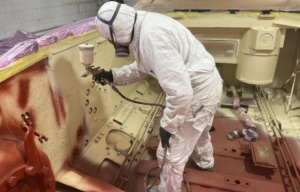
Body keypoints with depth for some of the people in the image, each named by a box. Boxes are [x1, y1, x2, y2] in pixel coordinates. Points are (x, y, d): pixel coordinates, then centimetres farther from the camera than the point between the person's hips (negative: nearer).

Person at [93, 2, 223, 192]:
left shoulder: (152, 36, -30)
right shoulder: (144, 28, 4)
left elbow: (180, 91, -32)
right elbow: (142, 68, 18)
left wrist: (167, 125, -19)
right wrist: (112, 75, 11)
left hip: (199, 90, -10)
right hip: (207, 83, 10)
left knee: (171, 154, 5)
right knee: (198, 129, 36)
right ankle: (205, 161, 65)